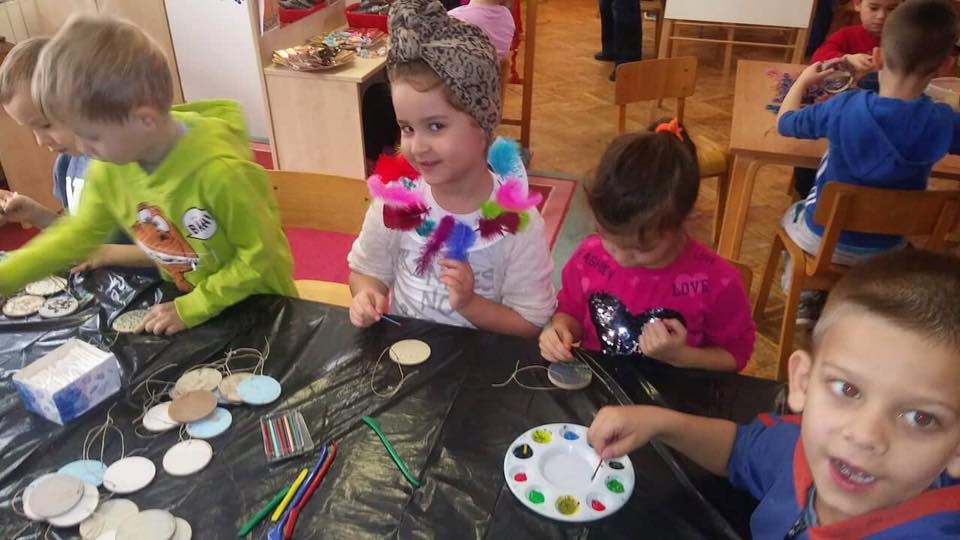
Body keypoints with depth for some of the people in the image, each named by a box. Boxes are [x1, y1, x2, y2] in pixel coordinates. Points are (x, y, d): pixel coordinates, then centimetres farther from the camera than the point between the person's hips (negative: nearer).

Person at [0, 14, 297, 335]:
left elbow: (259, 255, -23)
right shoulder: (109, 167, -11)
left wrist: (190, 308, -21)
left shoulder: (220, 172, -32)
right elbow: (80, 233, 5)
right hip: (185, 301, 5)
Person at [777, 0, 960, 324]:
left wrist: (803, 81, 11)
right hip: (886, 250, 3)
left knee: (792, 217, 32)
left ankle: (805, 302, 36)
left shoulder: (845, 107, -24)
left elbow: (785, 122, -6)